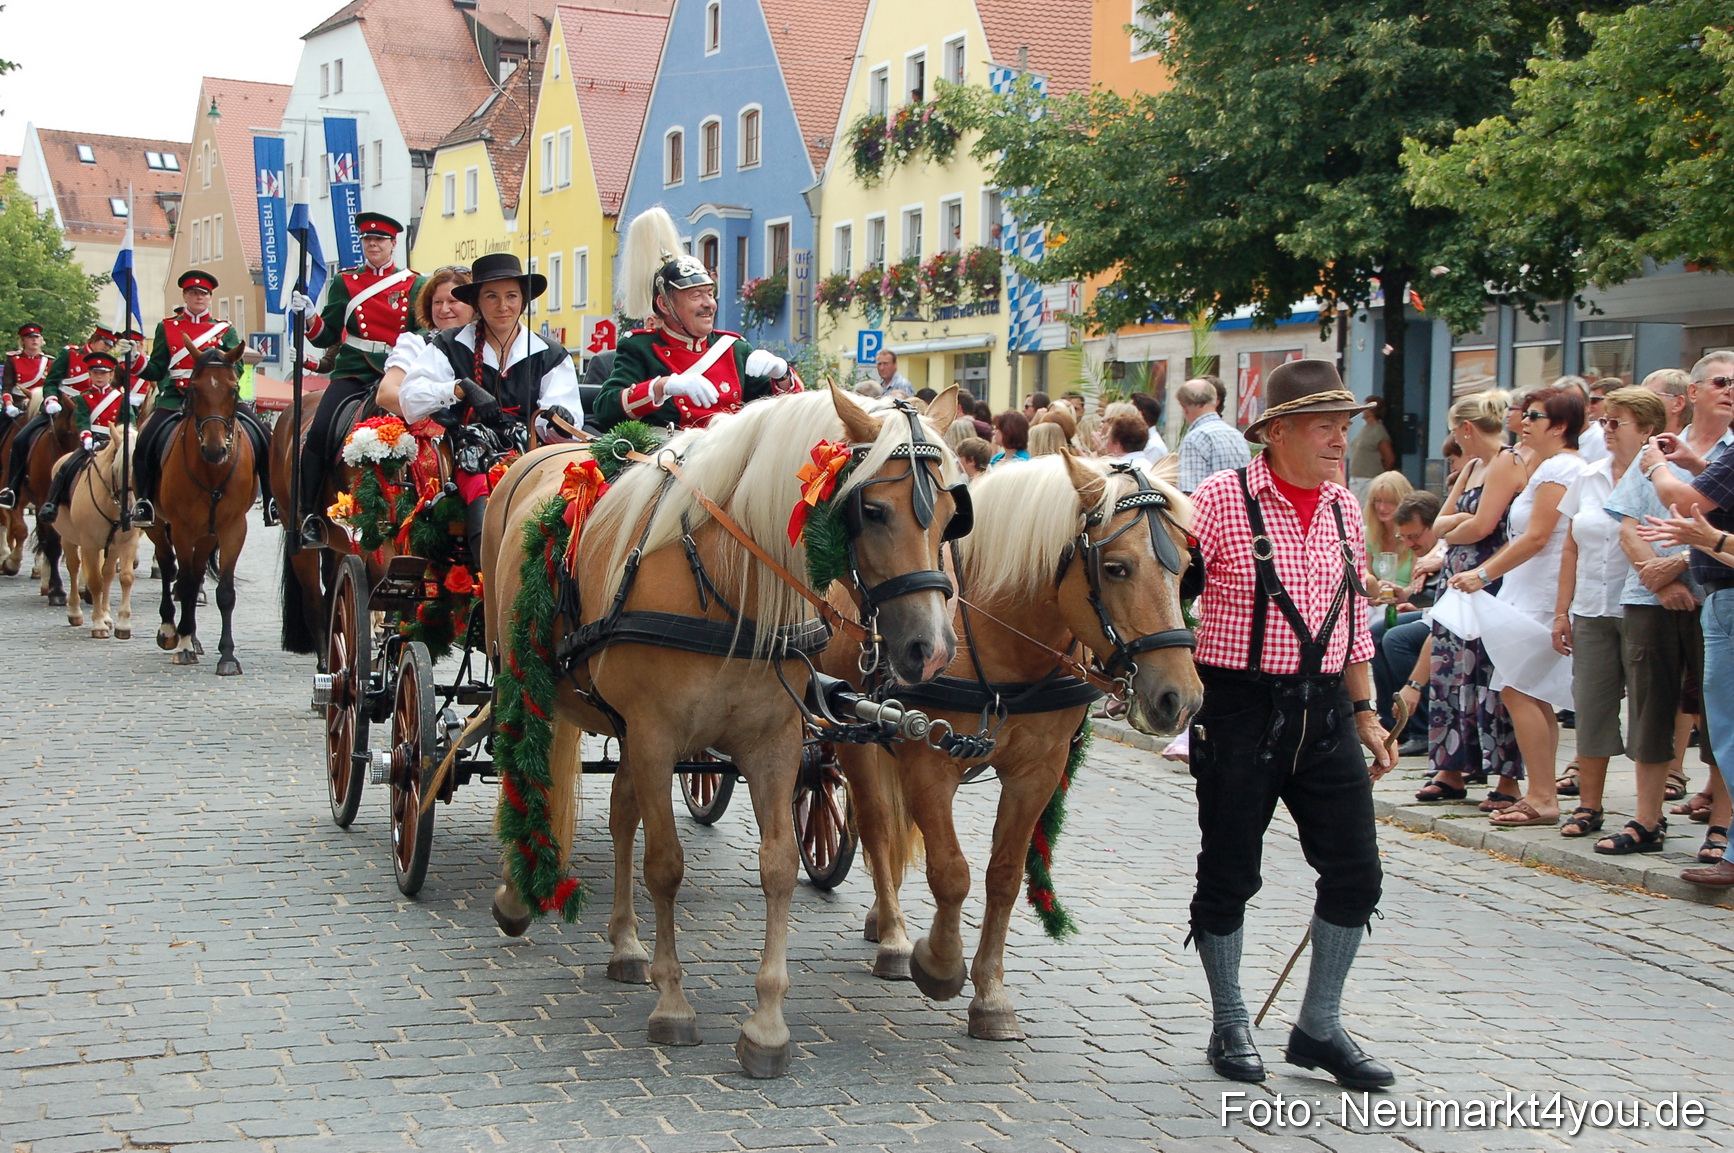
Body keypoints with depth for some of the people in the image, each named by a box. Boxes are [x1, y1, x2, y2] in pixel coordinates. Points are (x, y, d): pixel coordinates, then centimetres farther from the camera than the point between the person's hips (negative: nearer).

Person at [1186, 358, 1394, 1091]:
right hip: (1241, 708, -5)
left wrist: (1365, 712, 16)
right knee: (1229, 873, 5)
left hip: (1324, 711, 5)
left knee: (1356, 871, 4)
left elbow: (1352, 618, 17)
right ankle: (1229, 1027, 23)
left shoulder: (1343, 508, 9)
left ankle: (1319, 1027, 19)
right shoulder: (1222, 499, -9)